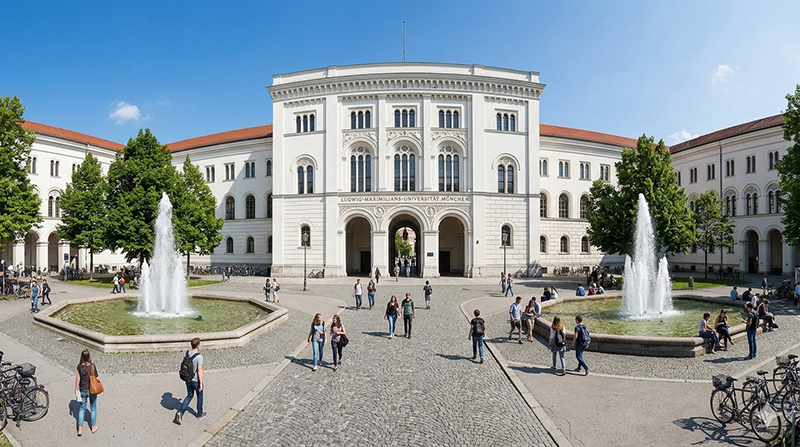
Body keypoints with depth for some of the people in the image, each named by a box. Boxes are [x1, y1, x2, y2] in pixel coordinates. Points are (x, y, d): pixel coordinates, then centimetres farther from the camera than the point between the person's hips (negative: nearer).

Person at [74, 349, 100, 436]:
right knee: (93, 407, 15)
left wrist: (76, 390, 7)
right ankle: (93, 426, 26)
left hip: (83, 390, 2)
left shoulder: (79, 367, -12)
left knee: (82, 407, 16)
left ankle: (80, 429, 17)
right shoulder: (93, 366, -17)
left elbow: (77, 380, -5)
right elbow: (97, 378, -10)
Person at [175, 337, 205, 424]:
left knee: (189, 396, 22)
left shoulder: (186, 353, -8)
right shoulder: (199, 356, -28)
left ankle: (180, 412, 6)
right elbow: (199, 371, -26)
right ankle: (200, 414, 34)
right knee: (200, 396, 18)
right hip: (196, 381, -5)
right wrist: (201, 384, -18)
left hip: (188, 379, 6)